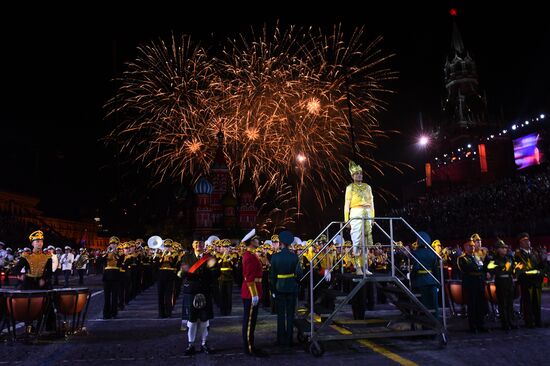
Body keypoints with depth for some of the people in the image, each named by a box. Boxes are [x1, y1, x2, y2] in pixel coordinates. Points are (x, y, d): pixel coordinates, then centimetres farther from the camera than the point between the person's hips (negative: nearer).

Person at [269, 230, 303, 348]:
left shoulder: (275, 257, -9)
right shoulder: (294, 256, -7)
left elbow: (272, 275, -6)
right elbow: (299, 273, -6)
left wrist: (273, 289, 1)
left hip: (279, 288, 0)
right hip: (292, 288, 1)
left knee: (281, 315, 10)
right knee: (290, 314, 9)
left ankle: (281, 340, 16)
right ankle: (289, 340, 13)